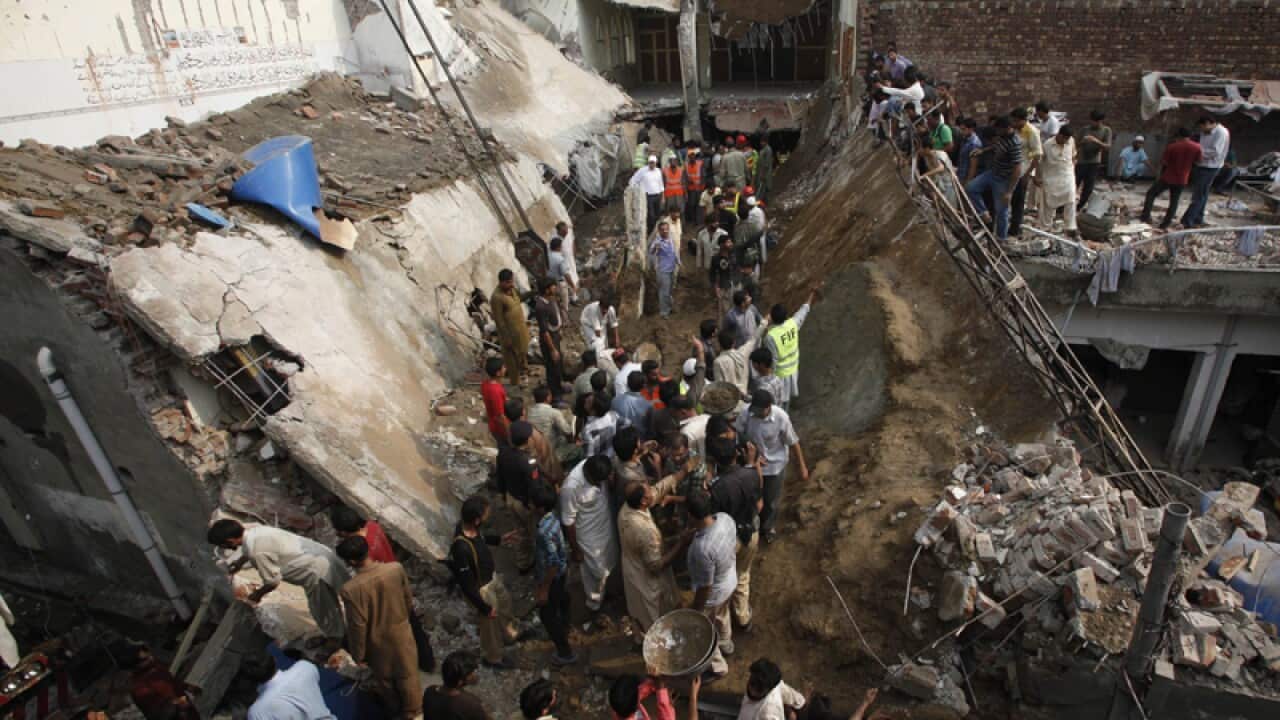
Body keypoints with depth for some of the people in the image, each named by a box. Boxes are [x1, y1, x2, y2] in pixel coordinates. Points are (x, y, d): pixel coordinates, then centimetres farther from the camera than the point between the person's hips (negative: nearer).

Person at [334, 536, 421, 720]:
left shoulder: (351, 589, -34)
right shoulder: (396, 568, -24)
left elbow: (357, 626, -22)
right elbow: (408, 598, -6)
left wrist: (358, 654, -4)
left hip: (377, 641, -2)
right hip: (401, 631, 2)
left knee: (385, 678, 28)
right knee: (408, 674, 26)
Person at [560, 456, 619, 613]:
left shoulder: (597, 468, -21)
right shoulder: (571, 487, -38)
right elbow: (568, 522, -24)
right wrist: (576, 550, -12)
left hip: (607, 526, 6)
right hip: (590, 536, -6)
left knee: (610, 565, 29)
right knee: (596, 572, 18)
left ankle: (605, 591, 58)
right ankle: (595, 604, 47)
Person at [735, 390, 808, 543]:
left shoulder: (781, 417, -29)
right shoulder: (746, 412, -23)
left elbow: (793, 442, -16)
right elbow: (737, 434, -8)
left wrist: (802, 467, -9)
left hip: (774, 465, -2)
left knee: (771, 500, 19)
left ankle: (768, 528, 48)